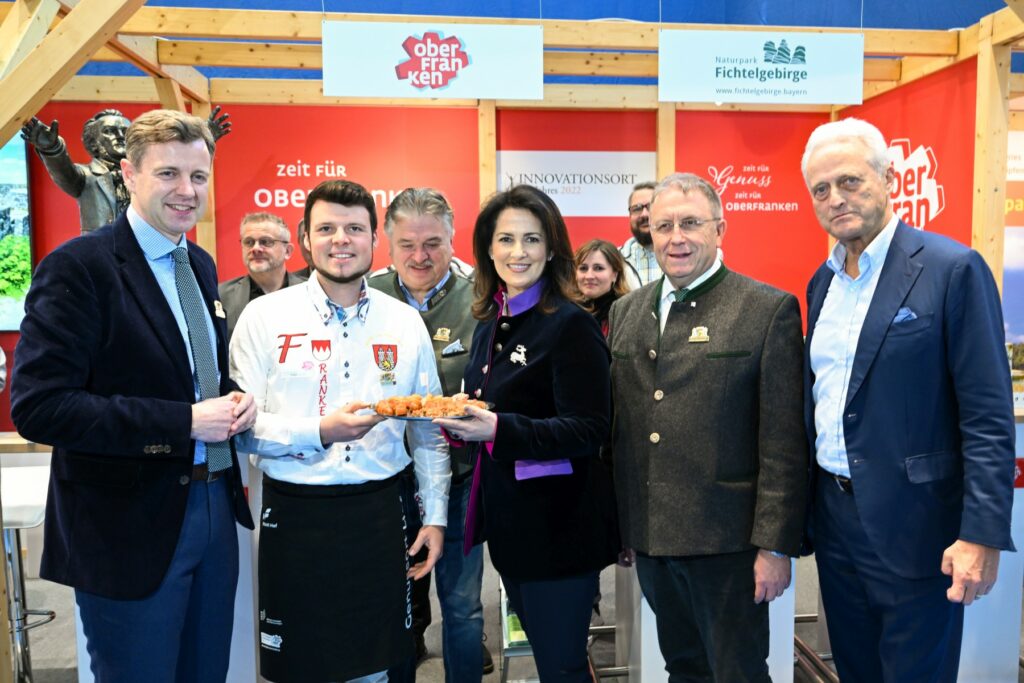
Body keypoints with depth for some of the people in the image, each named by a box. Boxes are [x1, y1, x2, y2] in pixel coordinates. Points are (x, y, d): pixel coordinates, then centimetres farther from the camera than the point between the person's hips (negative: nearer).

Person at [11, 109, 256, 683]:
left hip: (215, 507, 7)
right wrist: (184, 422, -23)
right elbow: (38, 407, -21)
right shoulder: (78, 266, -14)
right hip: (131, 523, -7)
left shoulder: (201, 265, 8)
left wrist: (234, 401, -3)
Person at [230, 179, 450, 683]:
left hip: (378, 513, 2)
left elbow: (428, 429, 8)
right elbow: (242, 427, -7)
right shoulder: (264, 316, -4)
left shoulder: (405, 322, 3)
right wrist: (319, 432, -22)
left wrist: (435, 515, 5)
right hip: (295, 514, -2)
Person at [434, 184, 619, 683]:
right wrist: (459, 425, -4)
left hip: (558, 524, -7)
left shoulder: (571, 325, -14)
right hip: (506, 520, 7)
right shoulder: (488, 325, 8)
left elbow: (588, 431, -19)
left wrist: (499, 429, -29)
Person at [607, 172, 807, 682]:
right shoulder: (625, 311, 8)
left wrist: (775, 544, -12)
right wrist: (622, 523, 11)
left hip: (725, 539, -5)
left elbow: (784, 444, -11)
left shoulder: (770, 310, -9)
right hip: (648, 537, 5)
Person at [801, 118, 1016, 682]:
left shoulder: (952, 269, -12)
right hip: (834, 519, 6)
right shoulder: (822, 281, 8)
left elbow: (989, 417, -14)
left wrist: (983, 535, -18)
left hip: (914, 527, -6)